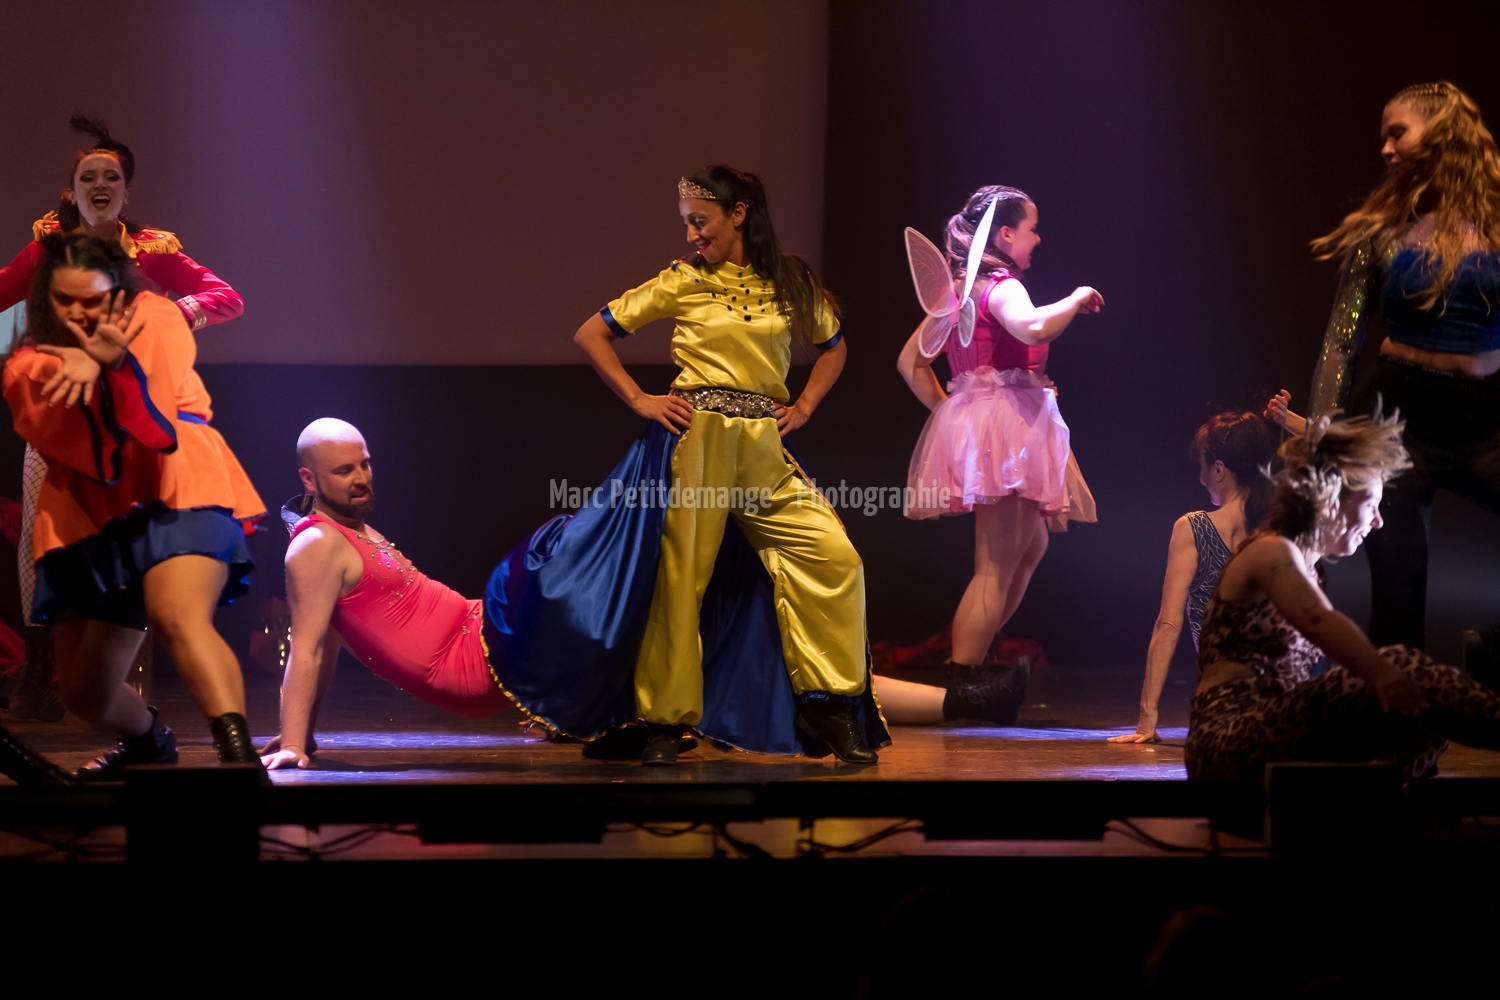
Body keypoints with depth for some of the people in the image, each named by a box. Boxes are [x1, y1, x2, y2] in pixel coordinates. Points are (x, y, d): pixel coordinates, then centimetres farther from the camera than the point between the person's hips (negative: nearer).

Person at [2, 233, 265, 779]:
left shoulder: (154, 319, 5)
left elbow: (156, 425, -10)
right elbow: (67, 444, -9)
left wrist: (116, 361, -29)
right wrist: (94, 366, -25)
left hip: (173, 495, -4)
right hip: (88, 523, 5)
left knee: (178, 617, -35)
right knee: (85, 694, 10)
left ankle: (239, 754, -49)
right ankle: (149, 739, 44)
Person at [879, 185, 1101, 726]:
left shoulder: (957, 291, 16)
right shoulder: (1001, 286, -11)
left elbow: (911, 362, 18)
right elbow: (1033, 327, -33)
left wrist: (946, 409, 17)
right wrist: (1077, 299, -15)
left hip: (971, 424, 10)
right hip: (1004, 423, -10)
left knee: (1031, 544, 22)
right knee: (996, 568, -10)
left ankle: (971, 663, 20)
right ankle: (958, 690, -14)